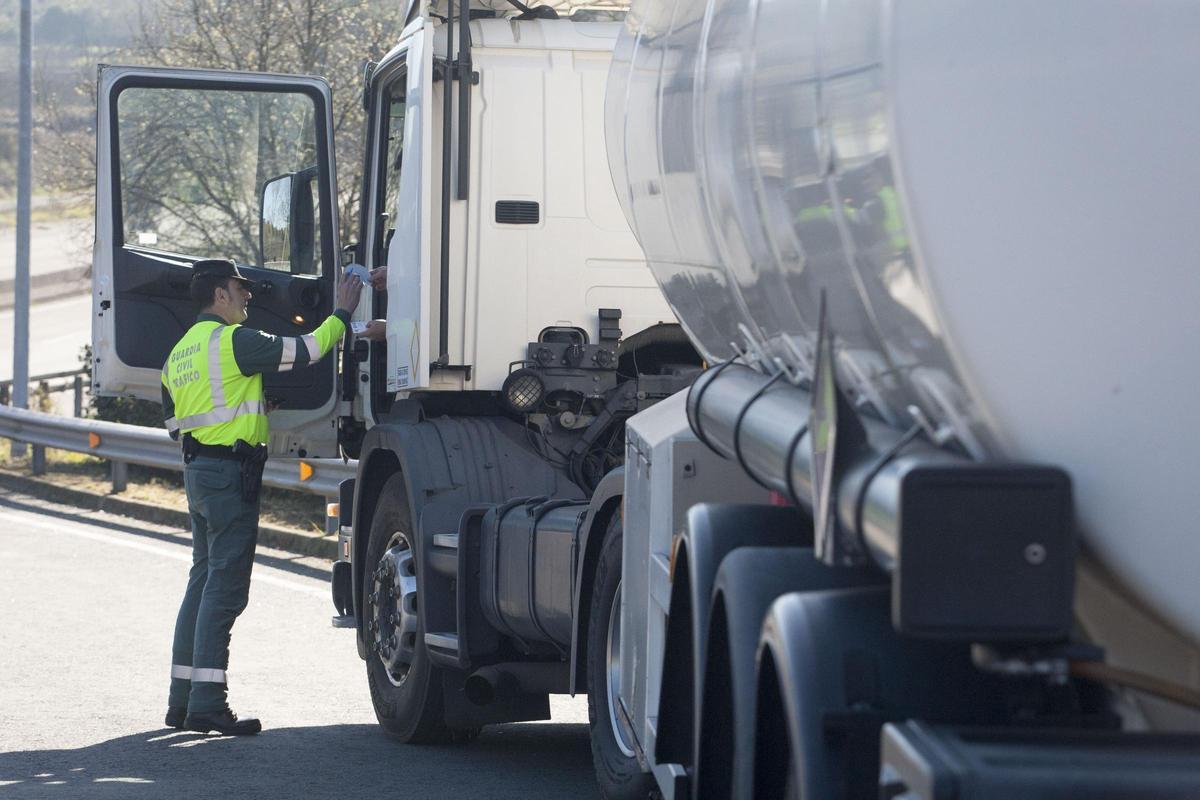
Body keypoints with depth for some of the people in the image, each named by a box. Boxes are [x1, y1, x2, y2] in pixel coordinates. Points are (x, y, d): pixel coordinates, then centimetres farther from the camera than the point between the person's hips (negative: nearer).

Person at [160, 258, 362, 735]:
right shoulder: (233, 341, -12)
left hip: (197, 469, 9)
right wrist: (343, 314, 0)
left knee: (203, 581, 14)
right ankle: (207, 704, -13)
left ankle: (182, 700, 16)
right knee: (224, 587, -9)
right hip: (231, 471, -9)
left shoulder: (181, 352, 16)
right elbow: (304, 351, -14)